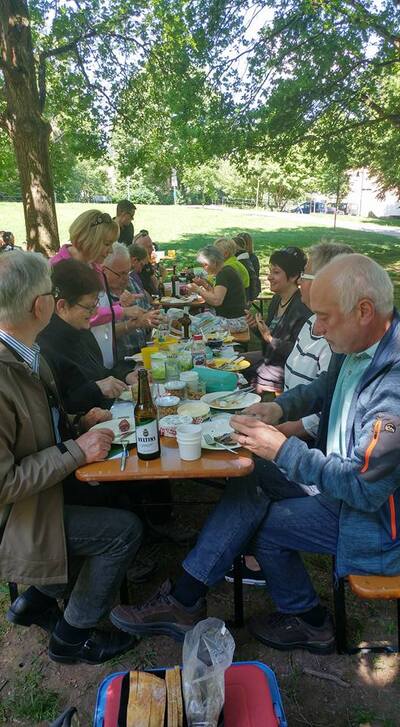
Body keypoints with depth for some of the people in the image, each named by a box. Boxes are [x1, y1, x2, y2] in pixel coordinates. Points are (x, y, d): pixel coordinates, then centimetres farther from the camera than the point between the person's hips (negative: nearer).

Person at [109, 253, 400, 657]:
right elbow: (324, 386, 16)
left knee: (265, 523, -7)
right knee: (253, 475, -8)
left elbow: (364, 488, -30)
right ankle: (184, 600, 2)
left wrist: (283, 449, -25)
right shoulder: (355, 345, -5)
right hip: (343, 478, 8)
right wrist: (280, 406, -4)